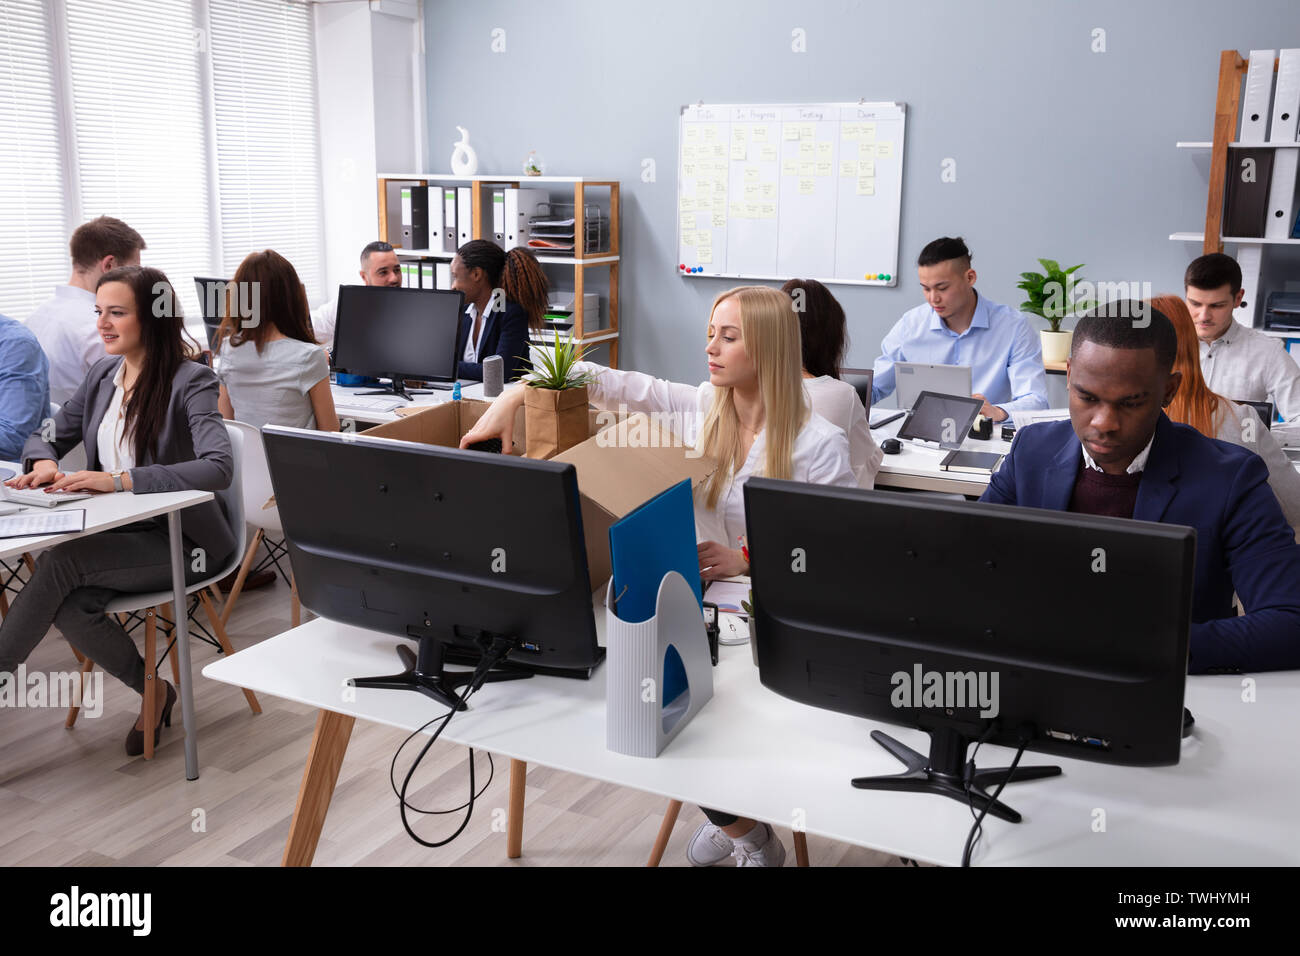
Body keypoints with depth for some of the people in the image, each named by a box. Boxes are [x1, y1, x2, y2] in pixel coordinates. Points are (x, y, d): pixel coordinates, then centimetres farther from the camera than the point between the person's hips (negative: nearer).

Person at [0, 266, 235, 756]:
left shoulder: (190, 381, -13)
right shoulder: (103, 374, 8)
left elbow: (218, 468, -28)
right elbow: (48, 436, 17)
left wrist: (120, 480, -35)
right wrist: (44, 462, -9)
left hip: (180, 540, -6)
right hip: (117, 533, 6)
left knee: (60, 560, -26)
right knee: (70, 608, -22)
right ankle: (153, 691, 3)